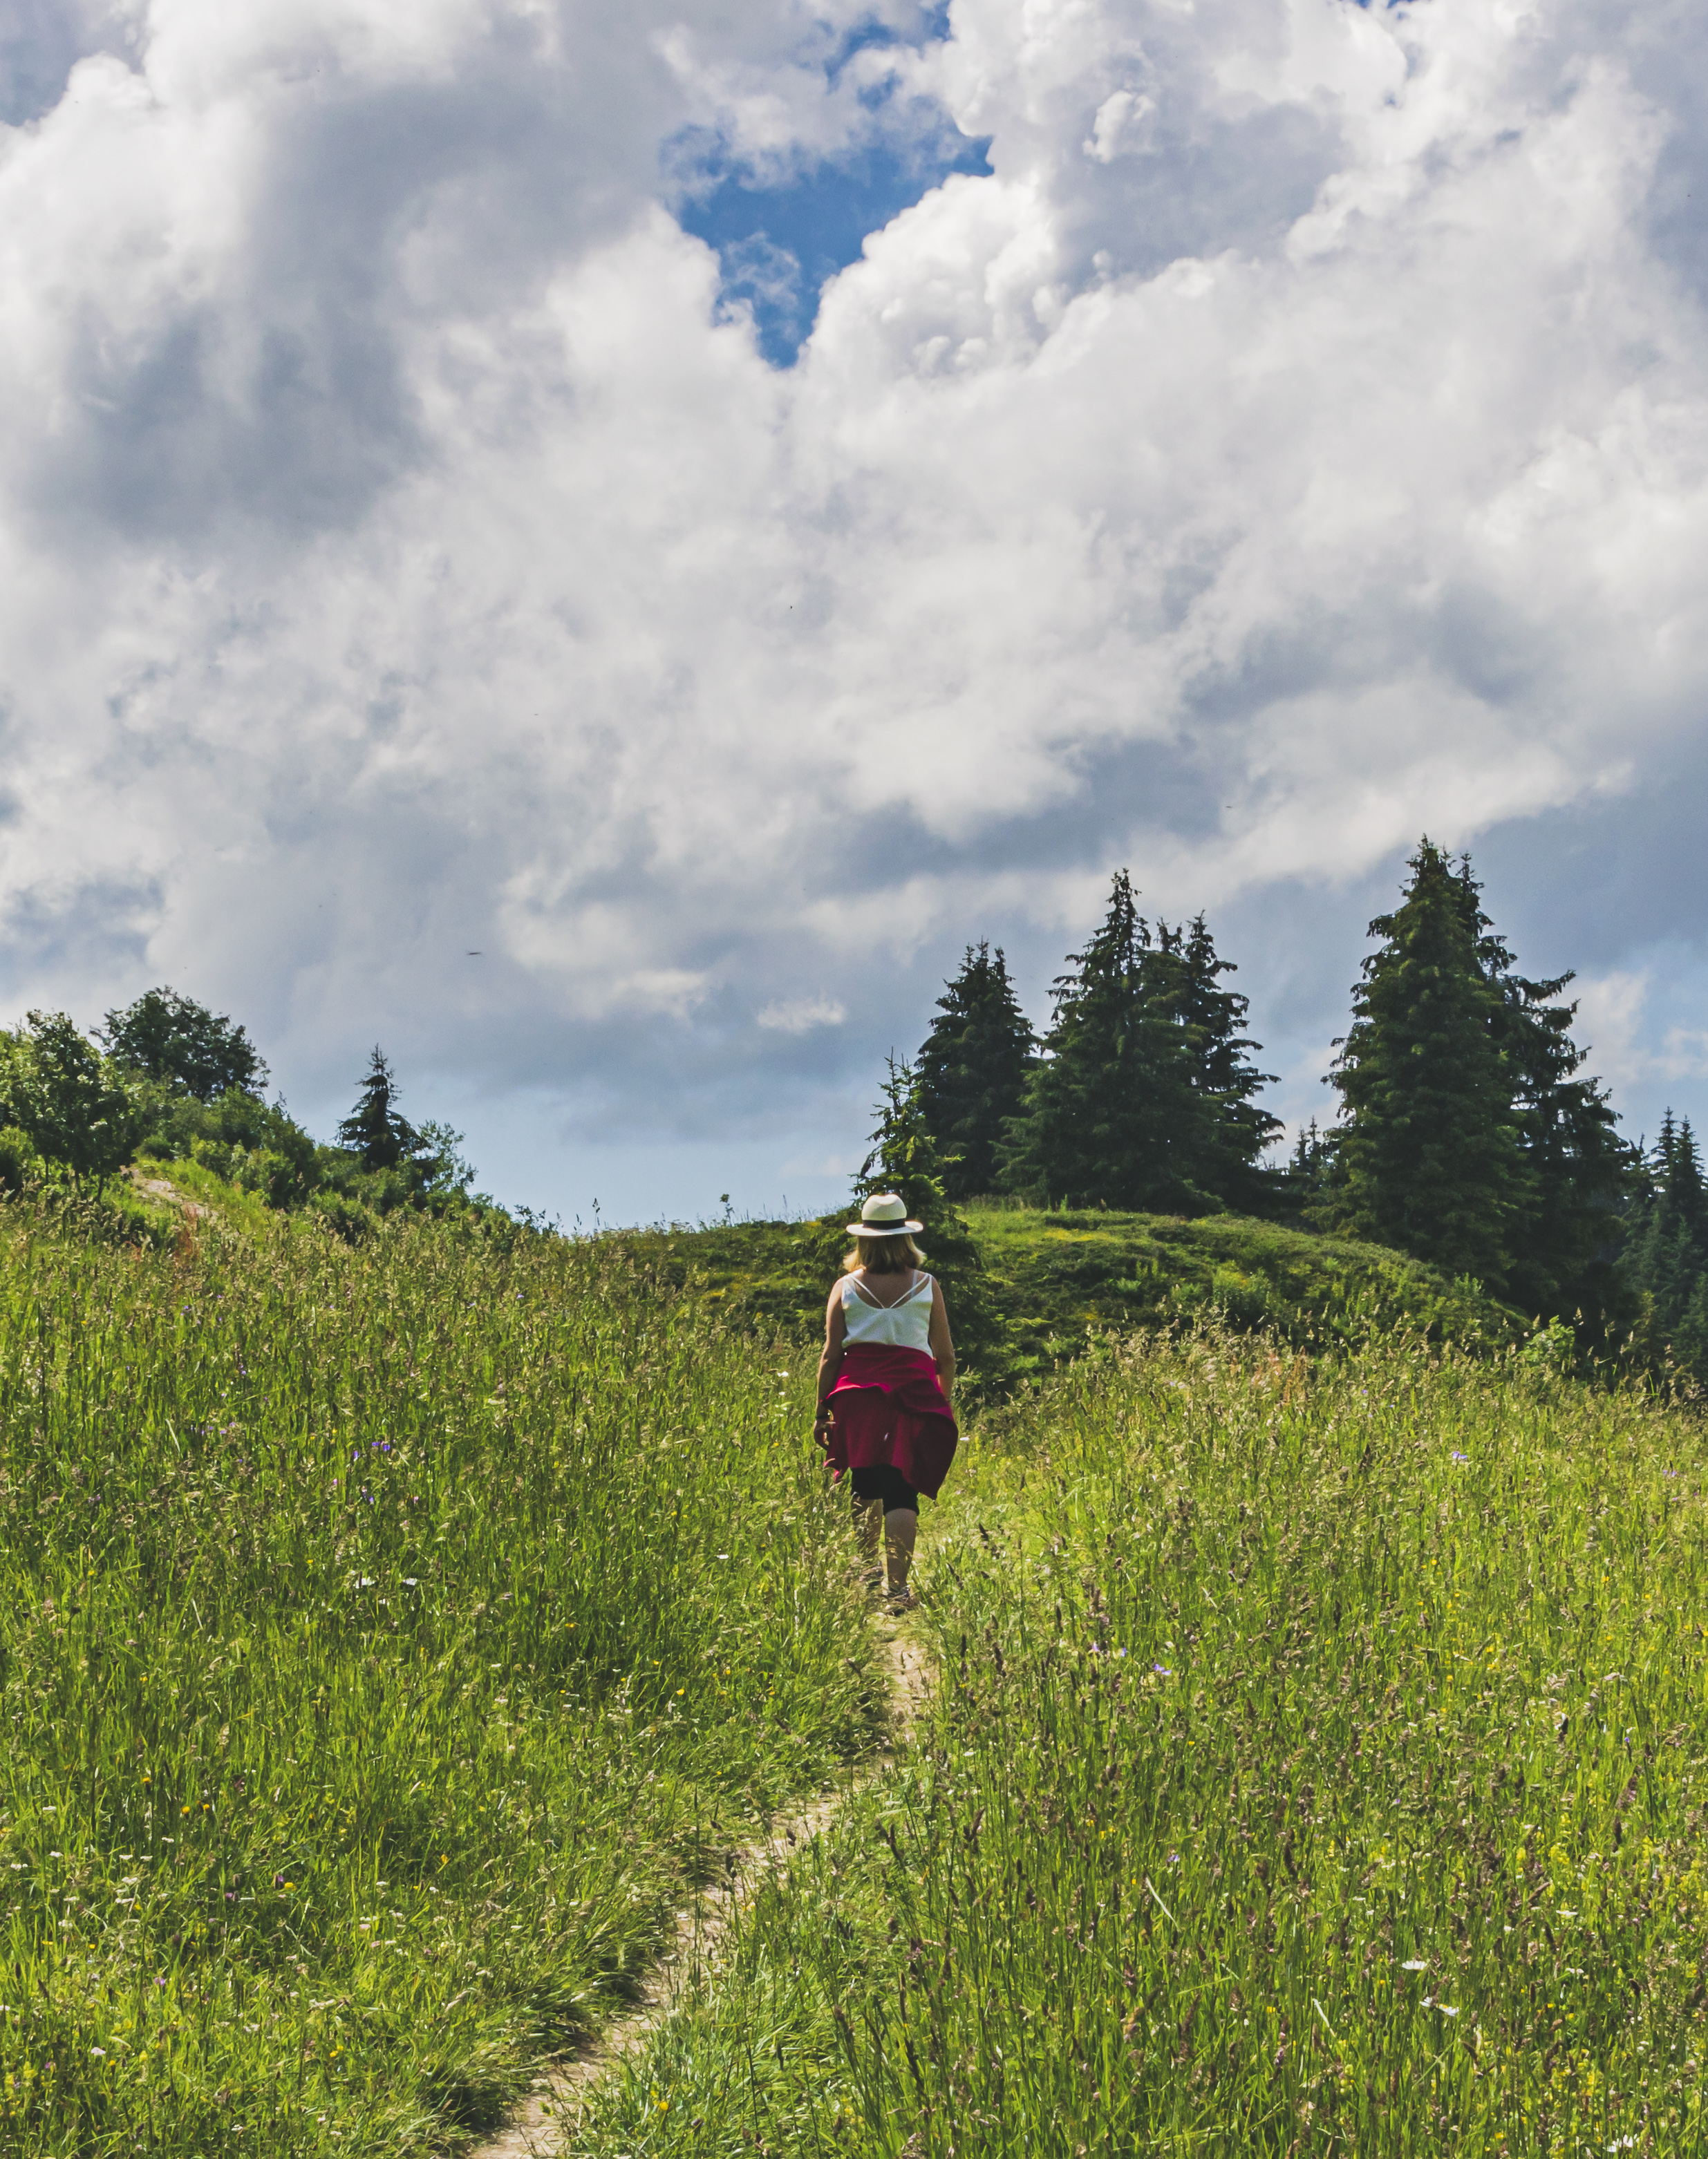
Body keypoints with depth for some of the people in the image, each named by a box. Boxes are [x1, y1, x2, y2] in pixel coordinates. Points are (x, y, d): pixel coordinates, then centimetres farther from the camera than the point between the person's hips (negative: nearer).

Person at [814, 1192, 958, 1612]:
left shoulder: (846, 1287, 5)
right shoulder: (927, 1287, 5)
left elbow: (831, 1355, 3)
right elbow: (946, 1358, 9)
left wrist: (822, 1412, 8)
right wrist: (943, 1400, 25)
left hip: (858, 1388, 1)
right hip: (914, 1388, -1)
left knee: (865, 1482, 17)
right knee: (901, 1487, -2)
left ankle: (868, 1568, 20)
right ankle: (897, 1586, -10)